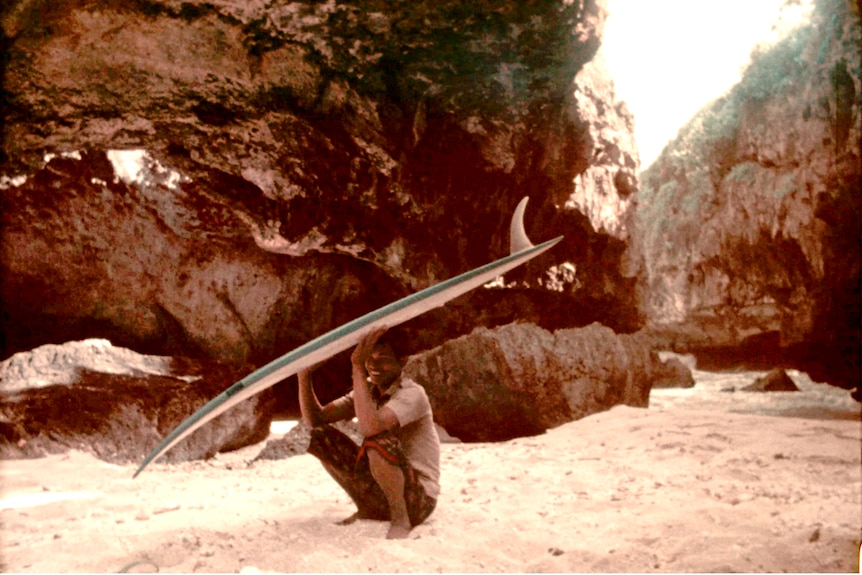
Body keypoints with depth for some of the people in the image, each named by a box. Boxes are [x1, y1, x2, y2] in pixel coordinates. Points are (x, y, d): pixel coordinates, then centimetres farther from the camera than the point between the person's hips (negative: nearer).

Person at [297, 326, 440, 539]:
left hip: (417, 499, -7)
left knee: (379, 440, -34)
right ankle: (365, 511, 9)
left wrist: (357, 368, -34)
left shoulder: (412, 393, -19)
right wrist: (304, 377, -18)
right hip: (376, 495, 8)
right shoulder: (367, 389, 4)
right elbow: (314, 420, -3)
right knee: (321, 435, -3)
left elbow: (371, 427, -38)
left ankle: (401, 521, -14)